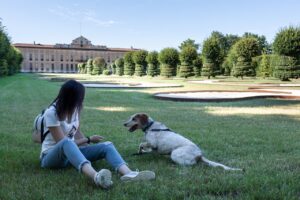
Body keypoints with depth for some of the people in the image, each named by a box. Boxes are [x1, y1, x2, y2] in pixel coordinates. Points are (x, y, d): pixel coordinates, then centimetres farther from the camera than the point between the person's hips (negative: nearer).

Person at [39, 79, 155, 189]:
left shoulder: (74, 109, 1)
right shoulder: (51, 113, -19)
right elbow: (64, 142, -20)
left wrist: (89, 145, 1)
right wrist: (89, 139, -10)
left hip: (72, 152, 6)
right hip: (52, 156, -6)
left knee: (107, 146, -18)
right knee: (66, 143, -42)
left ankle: (128, 173, -49)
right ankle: (96, 177, -67)